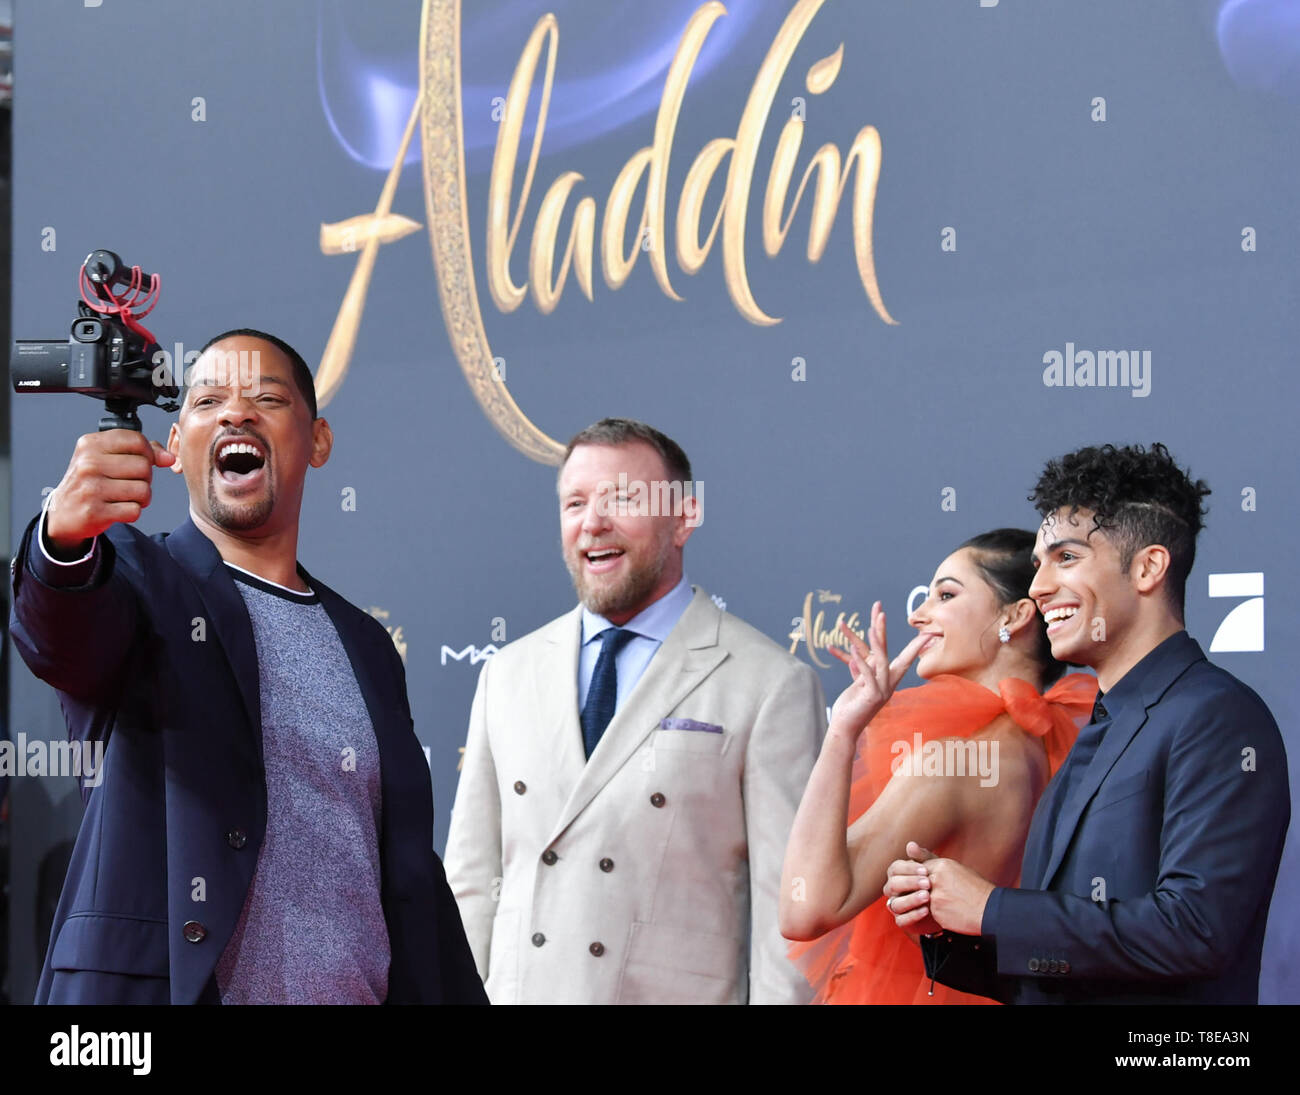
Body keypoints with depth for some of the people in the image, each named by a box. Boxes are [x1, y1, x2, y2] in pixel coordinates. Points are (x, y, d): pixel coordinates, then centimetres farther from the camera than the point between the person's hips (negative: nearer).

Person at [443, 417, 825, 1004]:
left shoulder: (771, 686, -5)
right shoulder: (508, 674, 10)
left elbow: (790, 907, -8)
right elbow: (473, 879, 11)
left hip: (677, 994, -4)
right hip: (517, 992, 4)